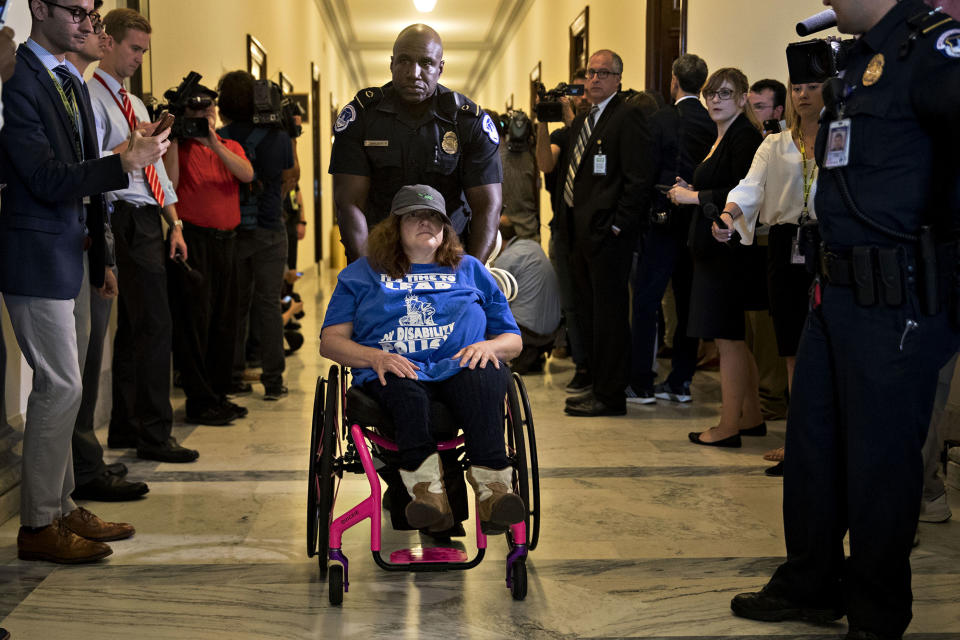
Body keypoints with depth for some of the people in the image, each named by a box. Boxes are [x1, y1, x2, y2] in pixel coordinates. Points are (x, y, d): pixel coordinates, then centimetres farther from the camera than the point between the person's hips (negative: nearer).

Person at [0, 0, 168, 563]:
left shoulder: (70, 80, 15)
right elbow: (48, 179, -21)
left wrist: (92, 238, 14)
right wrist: (125, 162, -25)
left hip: (66, 254, 10)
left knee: (59, 387, 15)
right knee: (61, 387, -6)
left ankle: (61, 507, 26)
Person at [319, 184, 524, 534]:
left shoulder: (469, 269, 30)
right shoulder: (363, 273, 27)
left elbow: (513, 339, 26)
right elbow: (330, 341, 16)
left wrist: (488, 346, 0)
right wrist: (375, 356, -6)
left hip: (462, 364, 1)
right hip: (394, 369, 0)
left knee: (481, 377, -37)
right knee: (406, 390, -39)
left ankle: (492, 489, -57)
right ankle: (427, 490, -58)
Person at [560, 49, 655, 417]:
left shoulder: (627, 117, -10)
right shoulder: (581, 121, 18)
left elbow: (639, 178, -16)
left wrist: (617, 225, -18)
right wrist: (568, 225, 14)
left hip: (608, 234, -9)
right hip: (581, 233, 10)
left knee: (609, 314, -4)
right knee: (587, 314, 14)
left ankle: (610, 396, 2)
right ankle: (598, 386, 24)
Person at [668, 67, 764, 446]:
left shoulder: (745, 137, -13)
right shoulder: (722, 139, 18)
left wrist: (695, 196, -15)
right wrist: (688, 192, 7)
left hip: (729, 247, -10)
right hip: (715, 248, 10)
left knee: (727, 337, -6)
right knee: (732, 337, 14)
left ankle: (729, 426, -1)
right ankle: (751, 417, 22)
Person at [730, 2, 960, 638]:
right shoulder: (859, 61, 15)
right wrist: (813, 103, 10)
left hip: (898, 305, -9)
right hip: (837, 294, 9)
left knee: (879, 465, 3)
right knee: (812, 444, 19)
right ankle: (811, 586, 36)